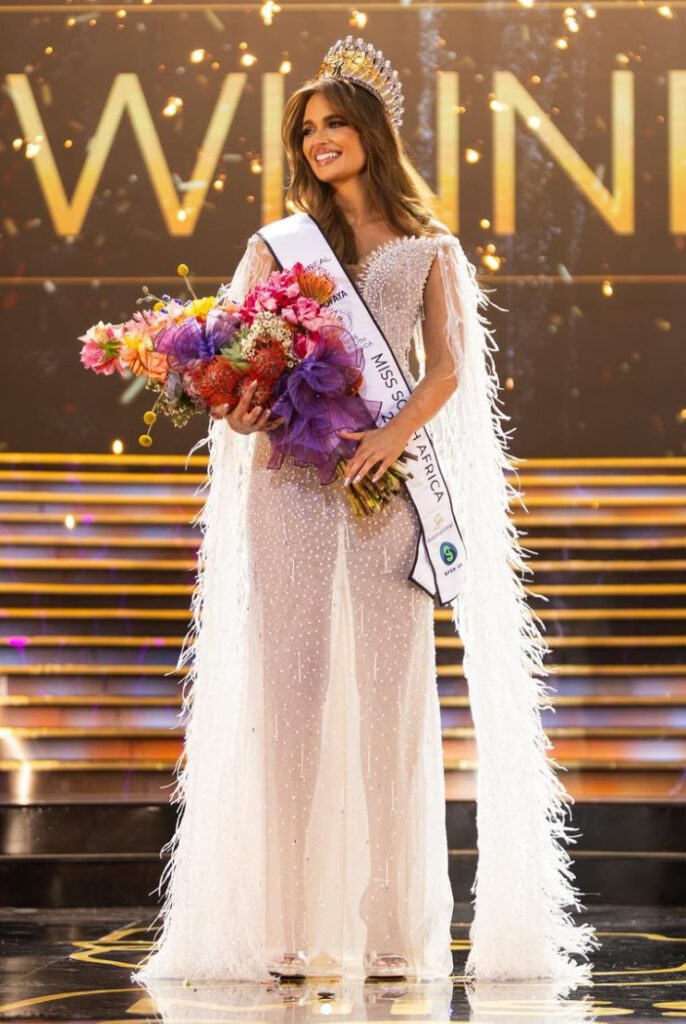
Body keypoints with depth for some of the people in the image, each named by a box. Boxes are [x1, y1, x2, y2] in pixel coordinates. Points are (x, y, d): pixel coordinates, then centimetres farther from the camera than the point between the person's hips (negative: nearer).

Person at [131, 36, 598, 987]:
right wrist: (235, 410, -14)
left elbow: (448, 367, 1)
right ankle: (290, 926, -4)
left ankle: (396, 929, -2)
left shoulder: (430, 250, 14)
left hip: (390, 475, -1)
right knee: (290, 687, -5)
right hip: (289, 476, 1)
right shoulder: (275, 245, 16)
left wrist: (396, 433, -17)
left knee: (391, 691, -4)